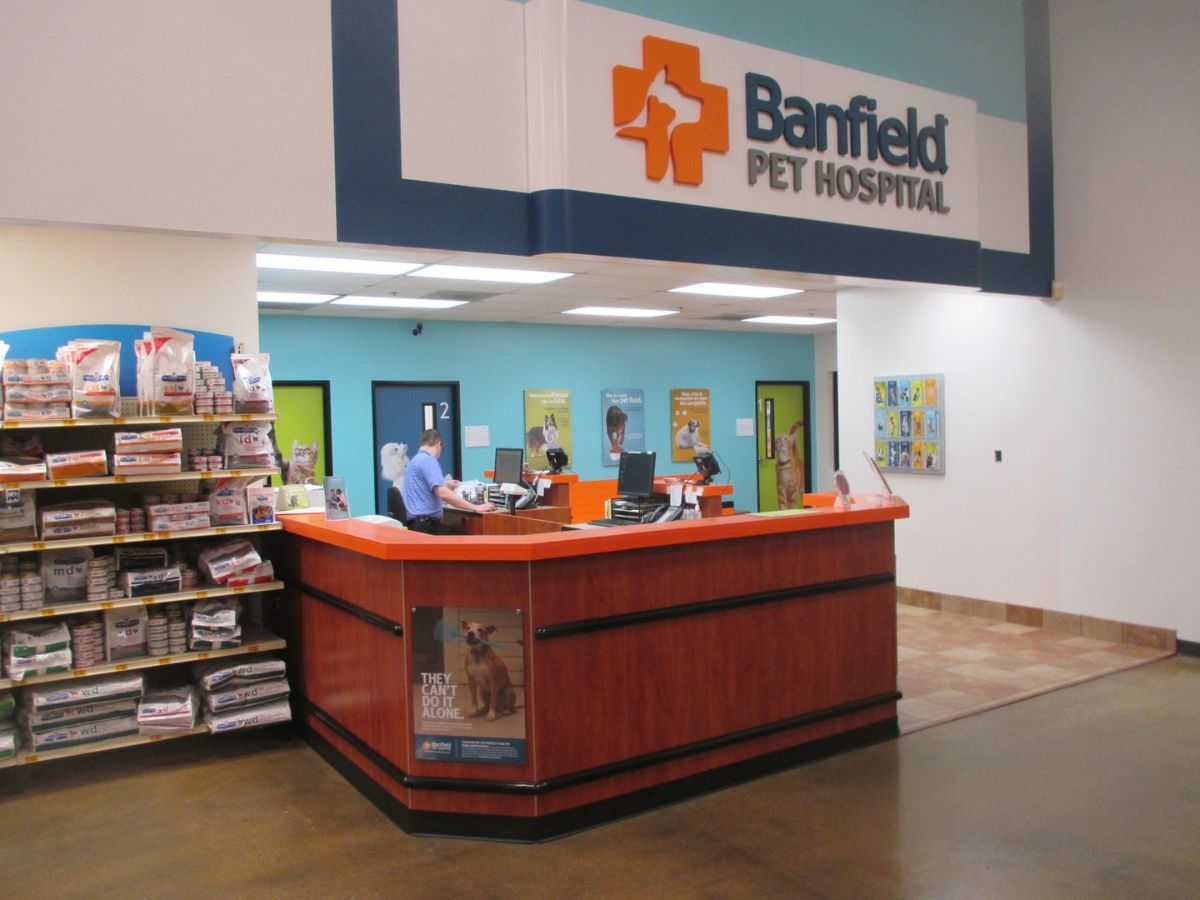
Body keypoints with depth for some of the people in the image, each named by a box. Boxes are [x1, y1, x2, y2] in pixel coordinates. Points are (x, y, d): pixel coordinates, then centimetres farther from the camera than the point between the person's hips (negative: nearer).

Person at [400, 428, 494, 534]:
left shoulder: (415, 460, 20)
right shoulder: (428, 460, -11)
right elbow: (443, 493, -24)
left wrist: (444, 484, 54)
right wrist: (475, 508, -21)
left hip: (419, 522, 10)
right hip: (425, 524, -10)